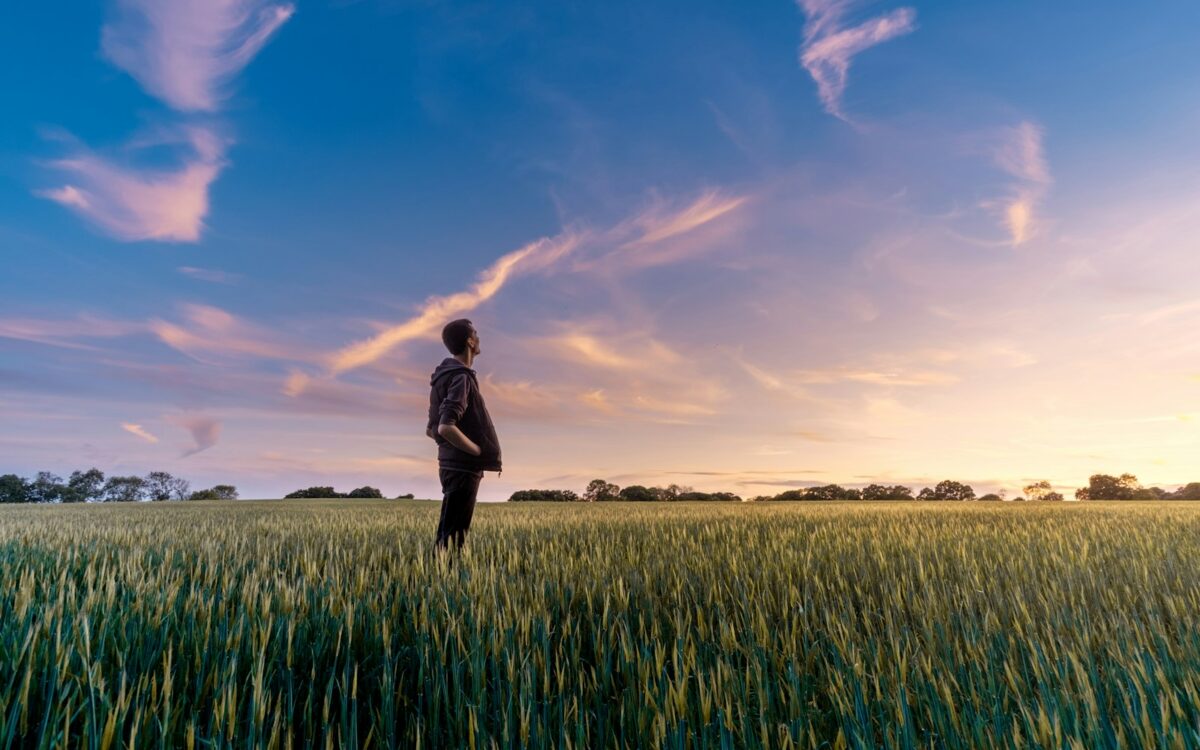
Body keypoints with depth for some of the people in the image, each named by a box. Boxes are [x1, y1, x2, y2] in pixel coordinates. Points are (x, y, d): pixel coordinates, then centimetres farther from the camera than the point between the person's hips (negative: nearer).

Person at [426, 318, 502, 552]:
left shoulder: (445, 377, 15)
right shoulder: (461, 378, -15)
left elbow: (431, 430, 19)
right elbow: (446, 428, -27)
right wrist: (480, 451, -16)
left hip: (453, 465, 10)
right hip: (463, 468, -9)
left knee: (448, 533, 15)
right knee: (452, 536, -5)